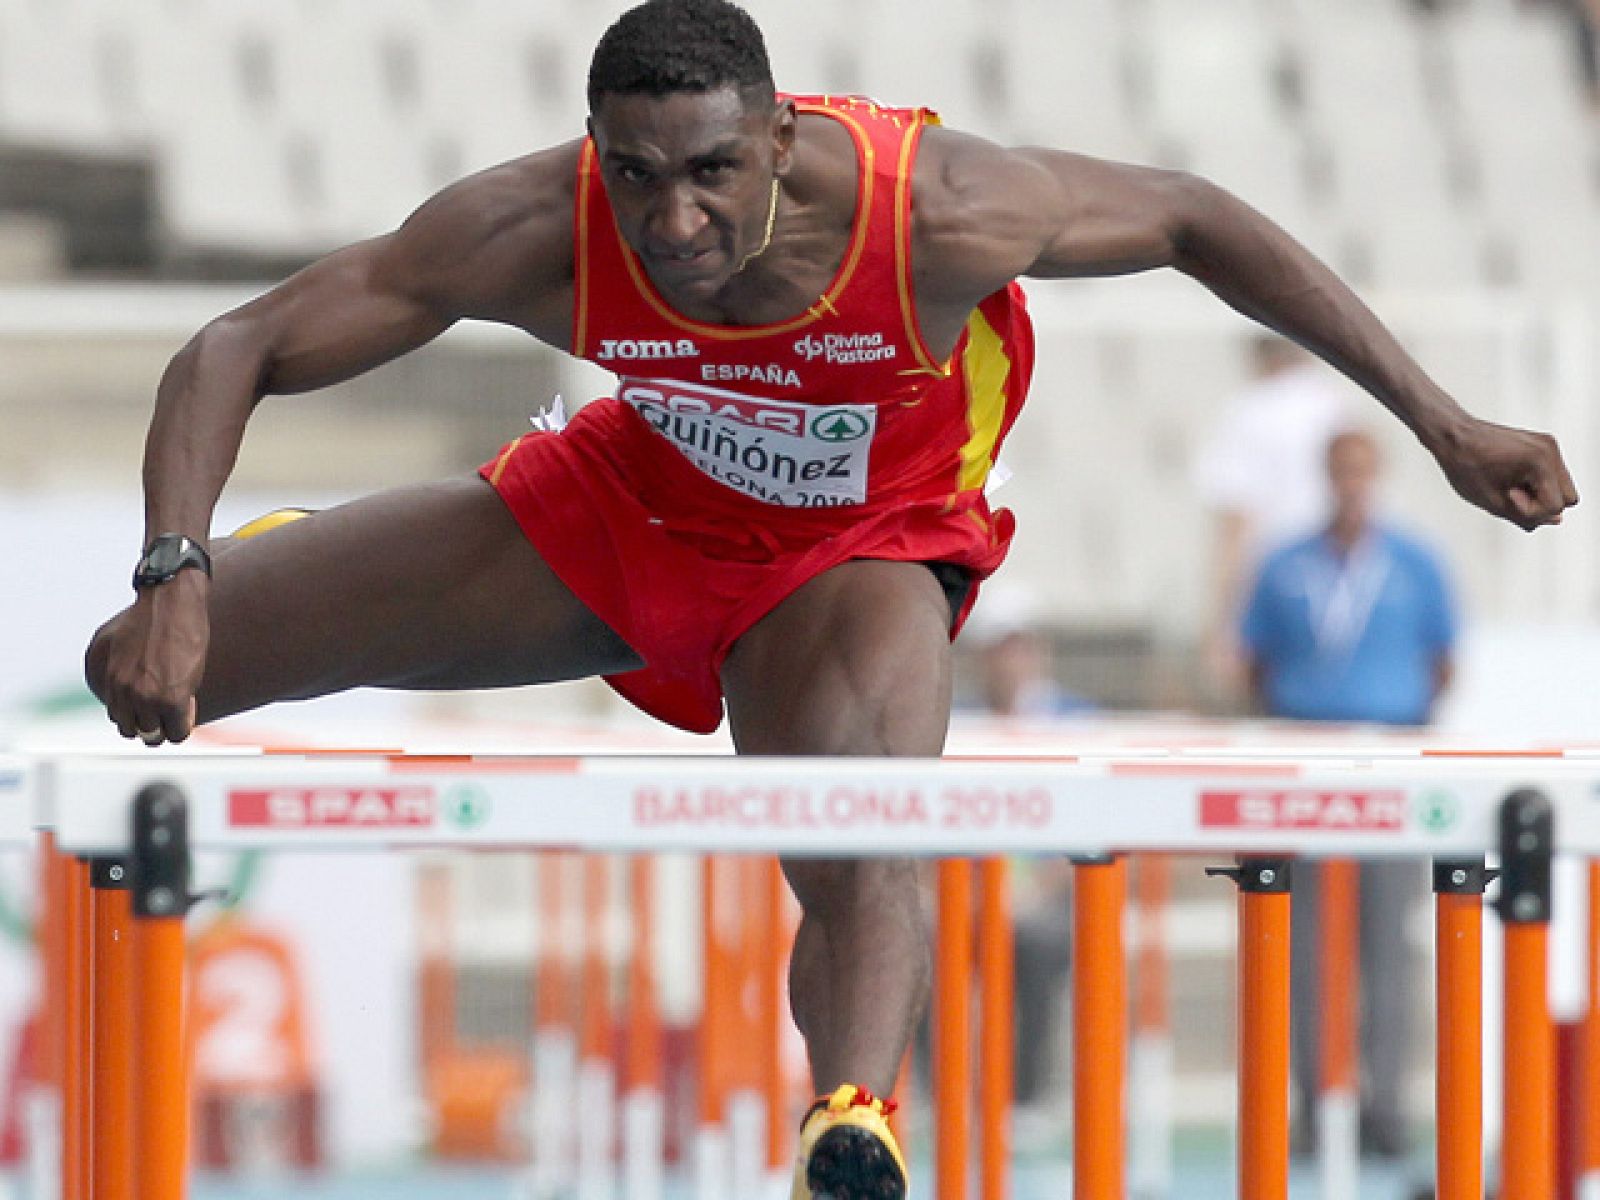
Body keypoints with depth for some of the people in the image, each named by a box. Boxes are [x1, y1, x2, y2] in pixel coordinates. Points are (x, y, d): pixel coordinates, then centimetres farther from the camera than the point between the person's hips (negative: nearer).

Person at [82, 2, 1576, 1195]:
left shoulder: (932, 211, -36)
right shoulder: (536, 234, -33)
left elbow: (1195, 221, -20)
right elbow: (234, 351, -26)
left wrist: (1445, 426, -18)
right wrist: (175, 581, -42)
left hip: (857, 549, -2)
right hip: (619, 504, 2)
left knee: (864, 867, -37)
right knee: (143, 666, 0)